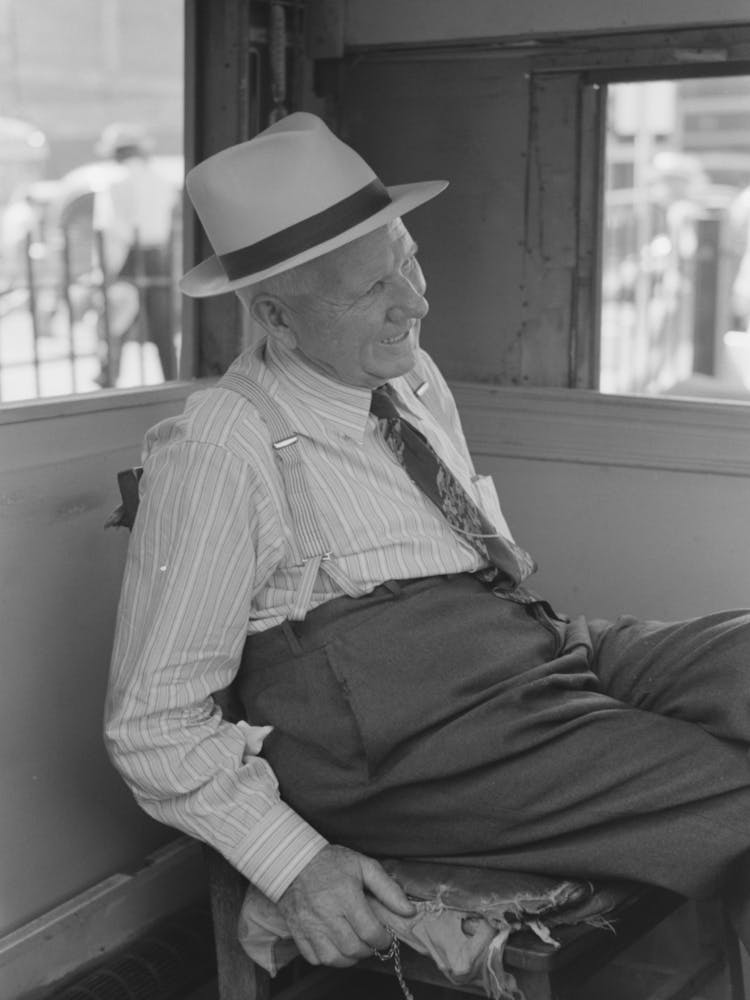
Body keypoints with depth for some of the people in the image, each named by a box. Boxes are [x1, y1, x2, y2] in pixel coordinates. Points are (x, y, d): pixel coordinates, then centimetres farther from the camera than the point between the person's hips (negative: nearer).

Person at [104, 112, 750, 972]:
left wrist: (552, 631, 9)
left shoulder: (415, 377, 13)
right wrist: (293, 862, -19)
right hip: (407, 732, -8)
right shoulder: (218, 450, -11)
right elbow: (153, 721, -8)